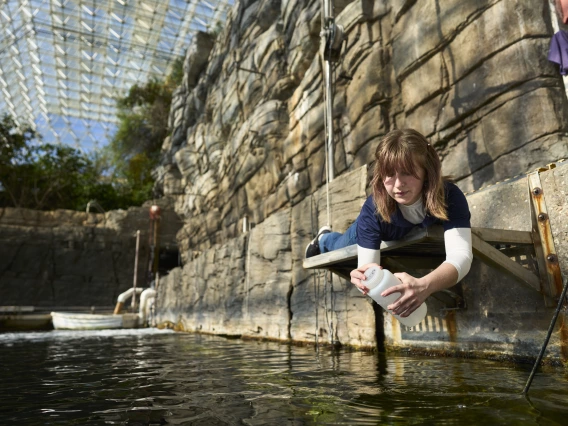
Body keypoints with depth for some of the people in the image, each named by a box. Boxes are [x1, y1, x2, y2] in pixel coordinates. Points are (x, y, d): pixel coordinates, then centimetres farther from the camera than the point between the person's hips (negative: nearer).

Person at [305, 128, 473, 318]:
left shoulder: (450, 197, -45)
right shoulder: (373, 210, -45)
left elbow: (461, 255, -56)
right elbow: (367, 265, -42)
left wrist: (425, 286, -77)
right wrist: (366, 276, -68)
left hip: (418, 234, 1)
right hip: (372, 229, -1)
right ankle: (324, 238, 62)